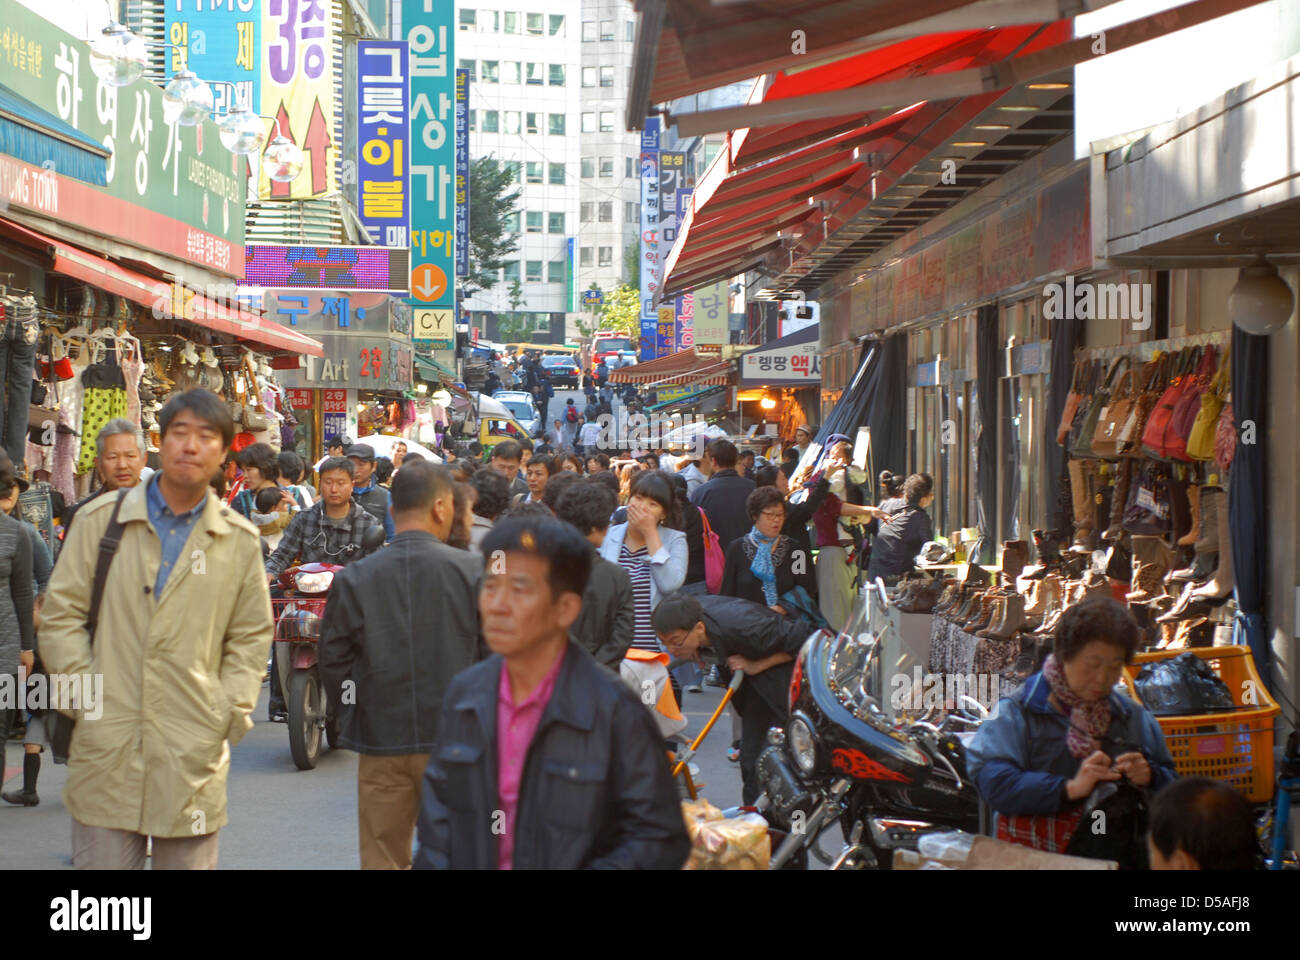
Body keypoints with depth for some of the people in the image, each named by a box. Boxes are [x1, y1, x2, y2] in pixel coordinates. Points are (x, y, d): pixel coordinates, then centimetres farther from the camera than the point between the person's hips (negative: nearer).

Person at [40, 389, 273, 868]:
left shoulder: (239, 540, 9)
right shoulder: (101, 519, 6)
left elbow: (251, 635, 14)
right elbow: (60, 615, 6)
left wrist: (232, 711, 2)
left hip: (193, 757, 1)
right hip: (105, 751, -1)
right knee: (101, 859, 2)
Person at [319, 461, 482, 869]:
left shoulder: (353, 579, -4)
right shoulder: (472, 571, -7)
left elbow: (333, 659, 1)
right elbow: (493, 653, -3)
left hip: (380, 742, 1)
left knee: (383, 857, 8)